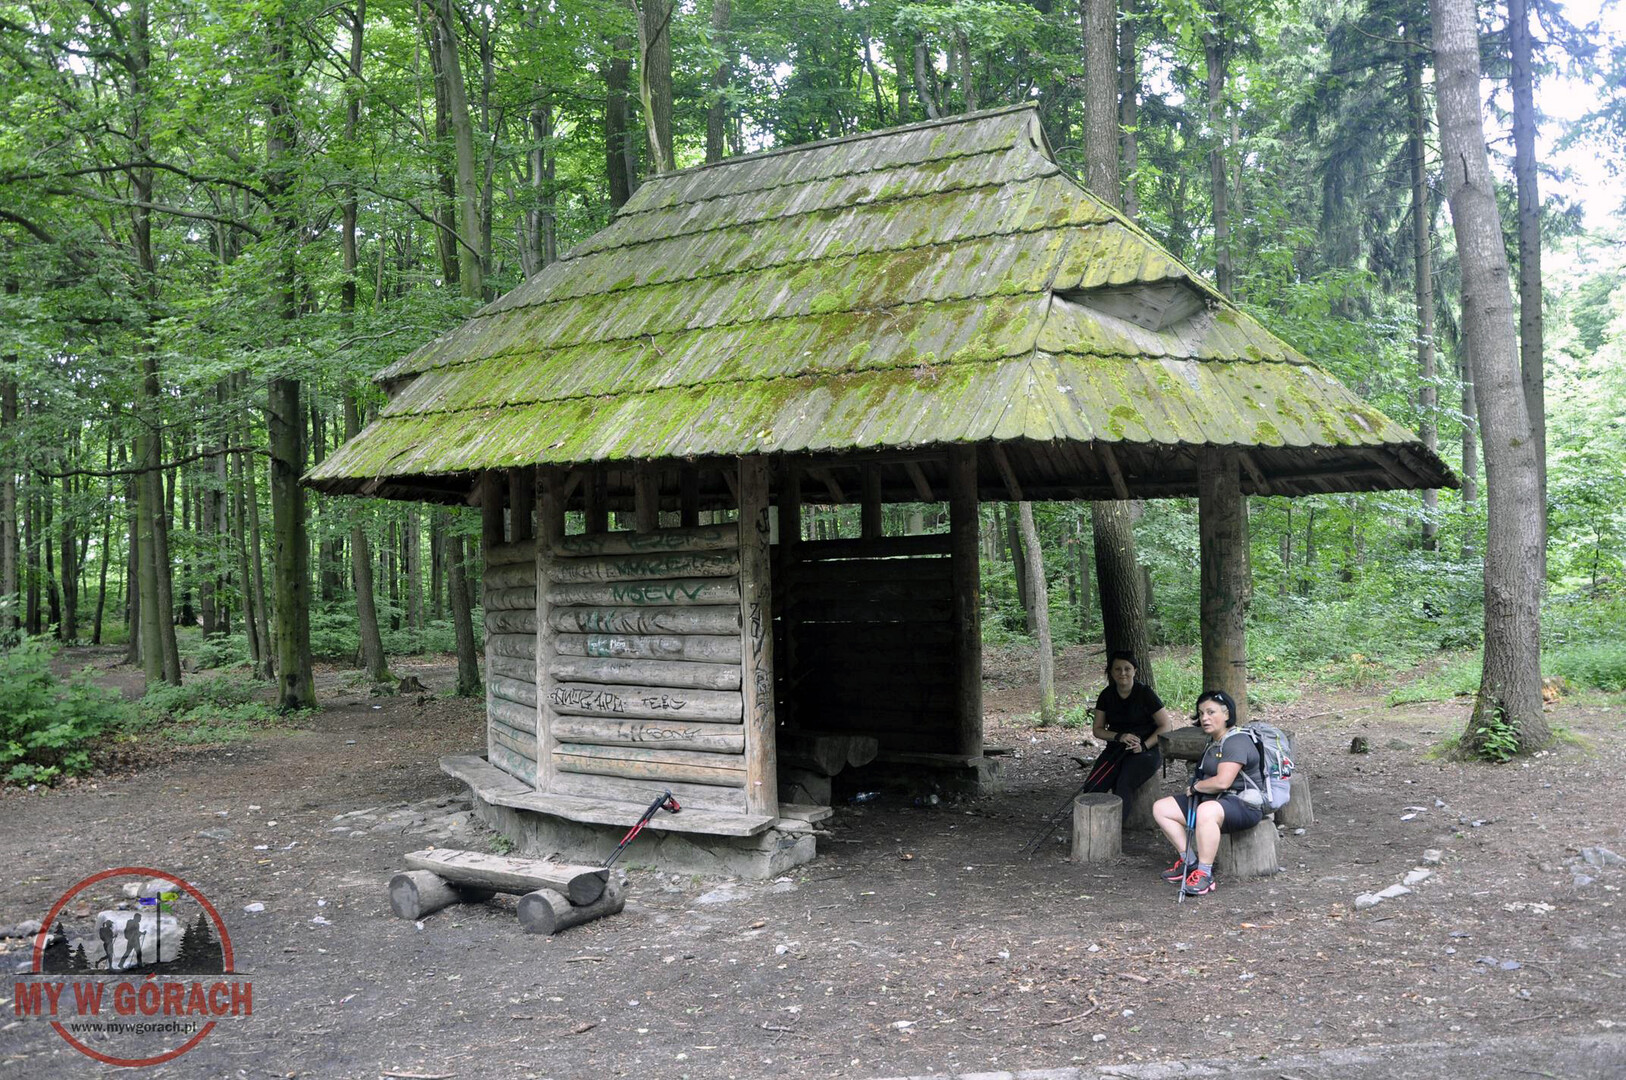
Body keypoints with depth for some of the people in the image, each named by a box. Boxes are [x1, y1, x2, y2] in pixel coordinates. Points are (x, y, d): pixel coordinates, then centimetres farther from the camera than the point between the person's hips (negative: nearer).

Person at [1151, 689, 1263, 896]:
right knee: (1161, 808, 1)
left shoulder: (1236, 742, -15)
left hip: (1244, 805, -10)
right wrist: (1195, 786, 8)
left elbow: (1222, 782, -25)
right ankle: (1190, 861, 1)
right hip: (1212, 801, 10)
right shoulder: (1214, 742, 16)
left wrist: (1195, 787, -7)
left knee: (1207, 811, -43)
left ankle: (1204, 874, -33)